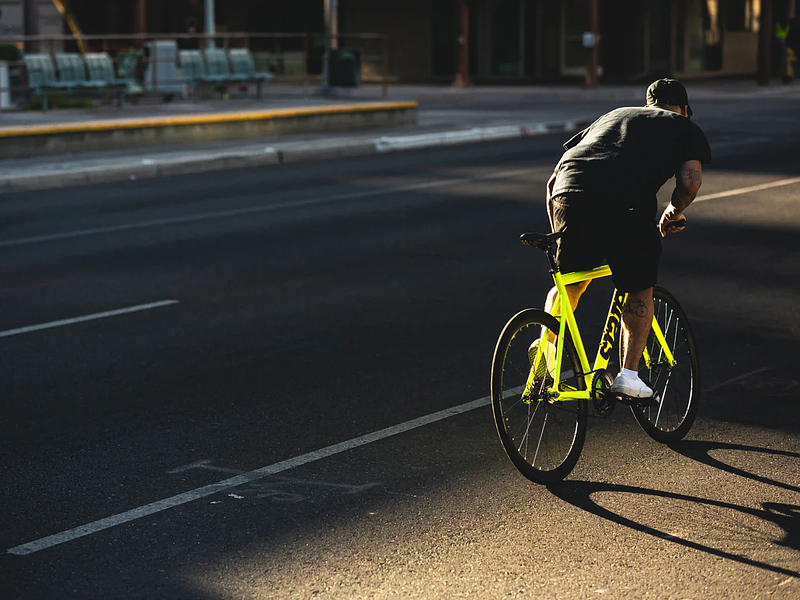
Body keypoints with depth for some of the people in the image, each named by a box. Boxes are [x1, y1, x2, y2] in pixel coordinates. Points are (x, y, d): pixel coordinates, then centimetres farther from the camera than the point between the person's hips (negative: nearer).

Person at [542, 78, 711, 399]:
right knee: (640, 289, 16)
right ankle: (628, 374, 10)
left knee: (569, 284, 23)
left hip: (568, 193, 4)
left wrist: (559, 234, 37)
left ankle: (547, 347, 8)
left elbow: (553, 181, 31)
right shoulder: (685, 128, 26)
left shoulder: (611, 116, 36)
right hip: (627, 204, -3)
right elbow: (689, 182, 5)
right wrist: (674, 212, 26)